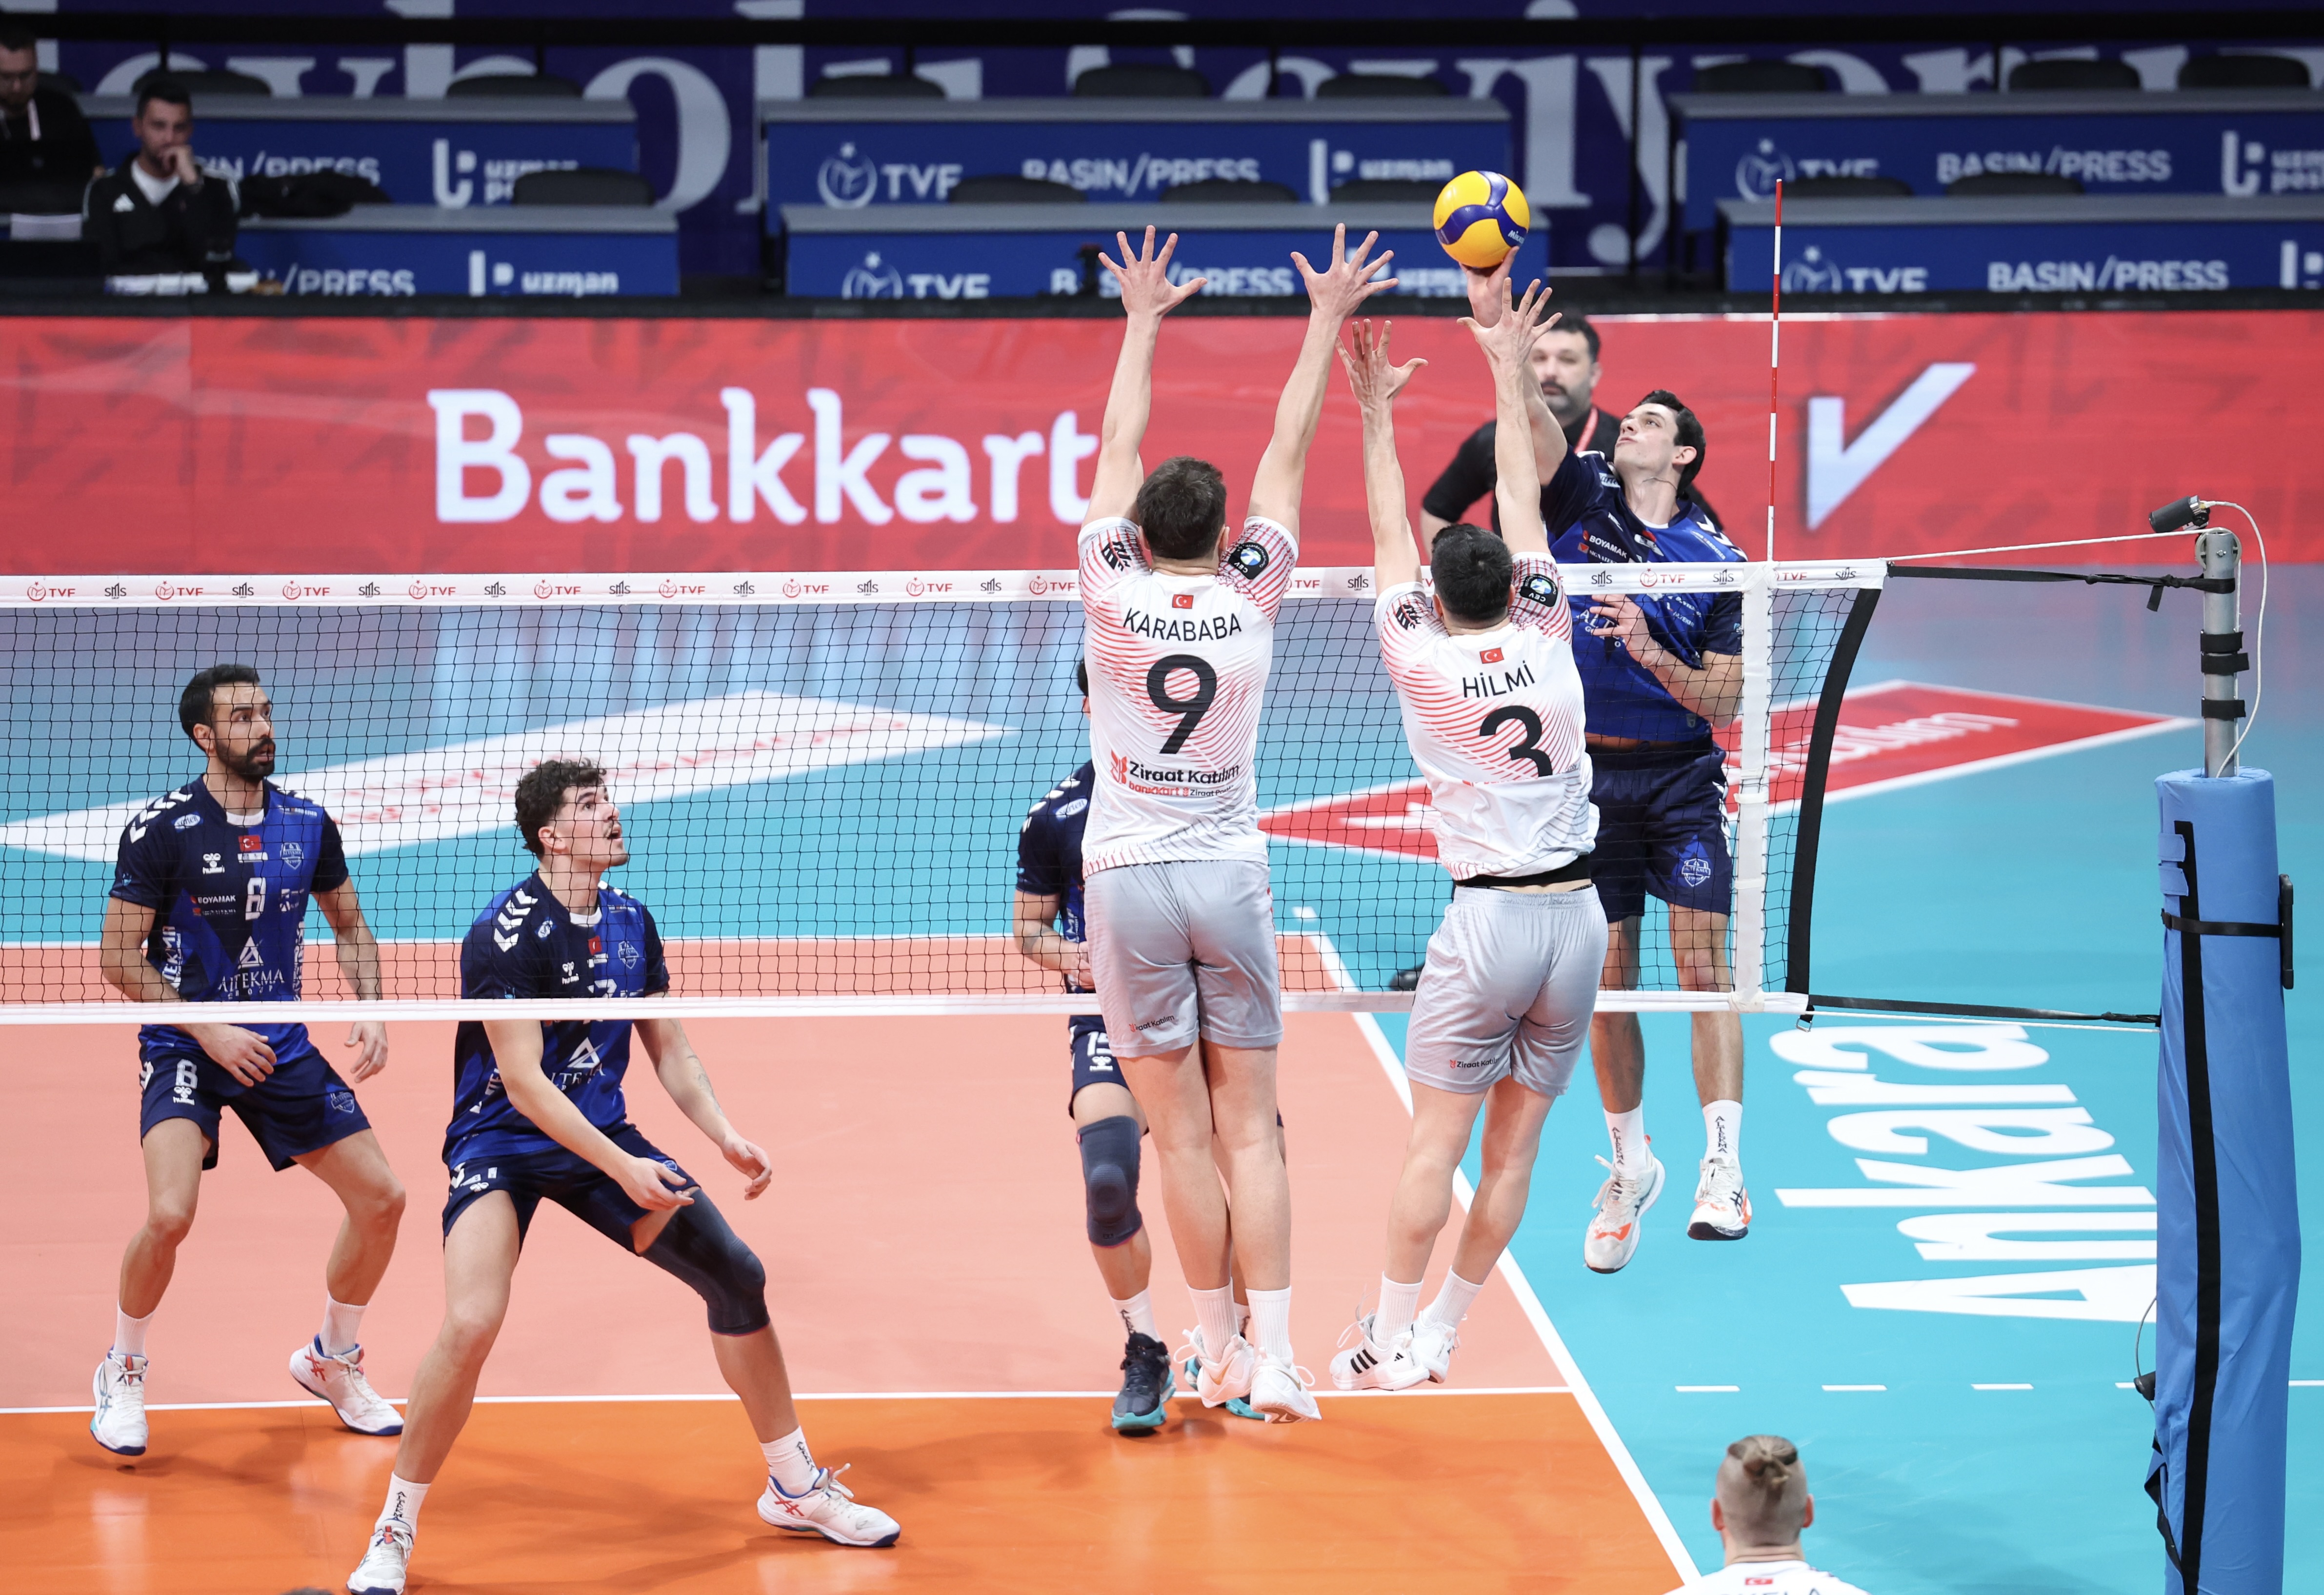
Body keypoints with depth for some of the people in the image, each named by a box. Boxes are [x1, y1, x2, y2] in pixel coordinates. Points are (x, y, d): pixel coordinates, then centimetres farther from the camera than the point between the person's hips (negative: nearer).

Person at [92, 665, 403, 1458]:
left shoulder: (308, 824, 1)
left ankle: (332, 1361, 26)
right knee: (170, 1214, -25)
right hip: (183, 1046, -5)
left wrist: (370, 1010, -3)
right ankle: (122, 1374, 2)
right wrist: (211, 1034, -17)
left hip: (281, 1047, 5)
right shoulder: (162, 828, -13)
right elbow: (118, 956, -10)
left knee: (380, 1198, 2)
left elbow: (351, 926, 15)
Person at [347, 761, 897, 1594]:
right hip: (502, 1142, -7)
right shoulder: (507, 933, -19)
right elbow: (523, 1081, -22)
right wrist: (623, 1170, -27)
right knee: (471, 1324, -26)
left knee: (736, 1274, 2)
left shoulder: (630, 922, 3)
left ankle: (797, 1488, 19)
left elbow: (671, 1051, 12)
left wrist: (725, 1136, -3)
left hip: (603, 1134, 7)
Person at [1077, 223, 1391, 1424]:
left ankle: (1219, 1349, 7)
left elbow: (1117, 450, 6)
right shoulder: (1251, 601, -3)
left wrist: (1142, 320, 16)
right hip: (1231, 874, 1)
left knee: (1181, 1134, 2)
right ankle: (1274, 1360, -4)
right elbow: (1287, 454, 5)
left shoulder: (1114, 595, -6)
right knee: (1250, 1130, 2)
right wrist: (1326, 322, 13)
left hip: (1131, 876, -1)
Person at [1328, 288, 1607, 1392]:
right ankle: (1437, 1335, 13)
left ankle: (1391, 1342, 2)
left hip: (1489, 919, -4)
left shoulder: (1424, 662, -6)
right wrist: (1510, 379, 22)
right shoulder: (1547, 642, 1)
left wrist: (1378, 415, 14)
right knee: (1515, 1144, 7)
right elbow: (1521, 511, 13)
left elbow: (1389, 540, 6)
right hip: (1578, 915, 4)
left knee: (1434, 1143, 0)